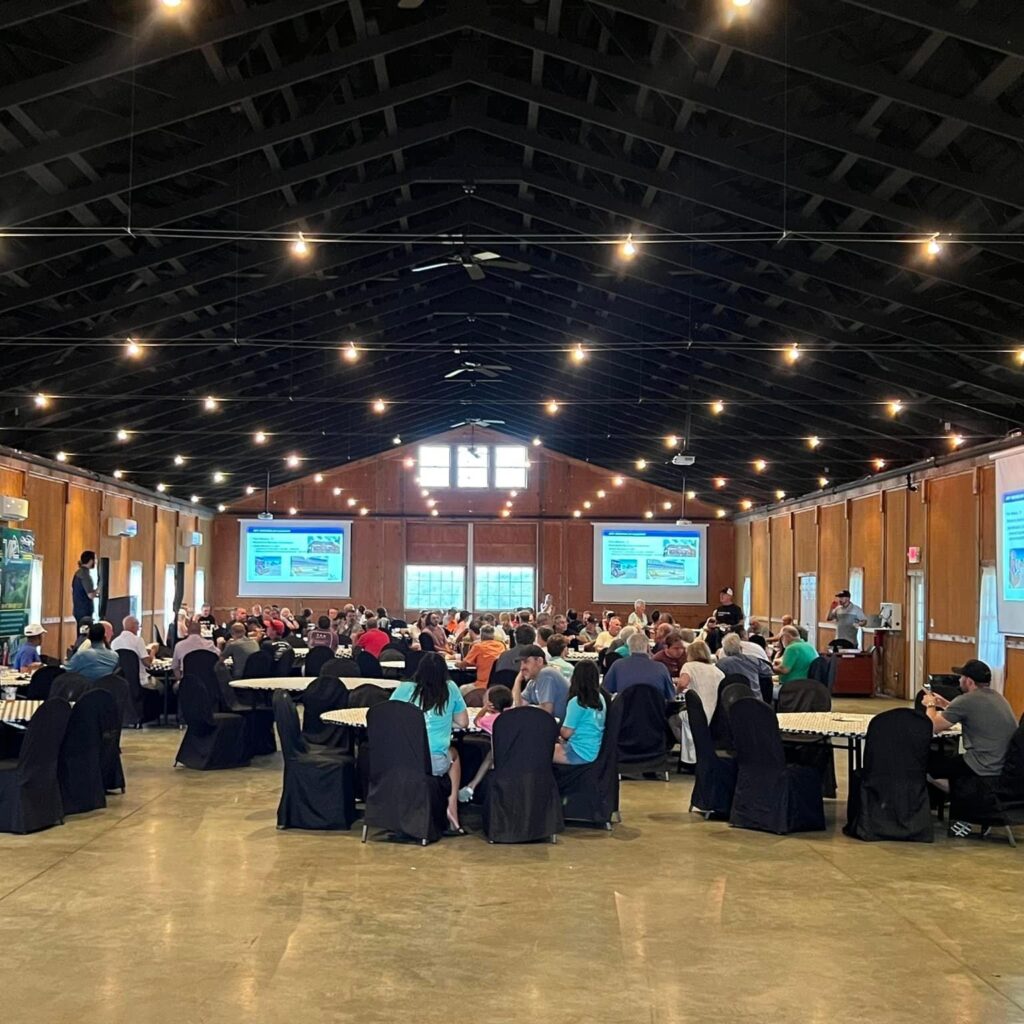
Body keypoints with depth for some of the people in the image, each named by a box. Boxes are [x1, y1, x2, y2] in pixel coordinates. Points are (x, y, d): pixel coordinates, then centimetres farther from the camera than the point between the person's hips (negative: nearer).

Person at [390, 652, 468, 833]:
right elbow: (463, 722, 10)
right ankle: (452, 807, 25)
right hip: (436, 763, -1)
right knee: (453, 754, 34)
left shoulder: (403, 689, 3)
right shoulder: (450, 689, 3)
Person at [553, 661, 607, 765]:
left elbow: (566, 733, -13)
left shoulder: (576, 702, -17)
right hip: (594, 751, 9)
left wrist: (558, 729, 10)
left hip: (580, 753, -9)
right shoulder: (601, 698, 6)